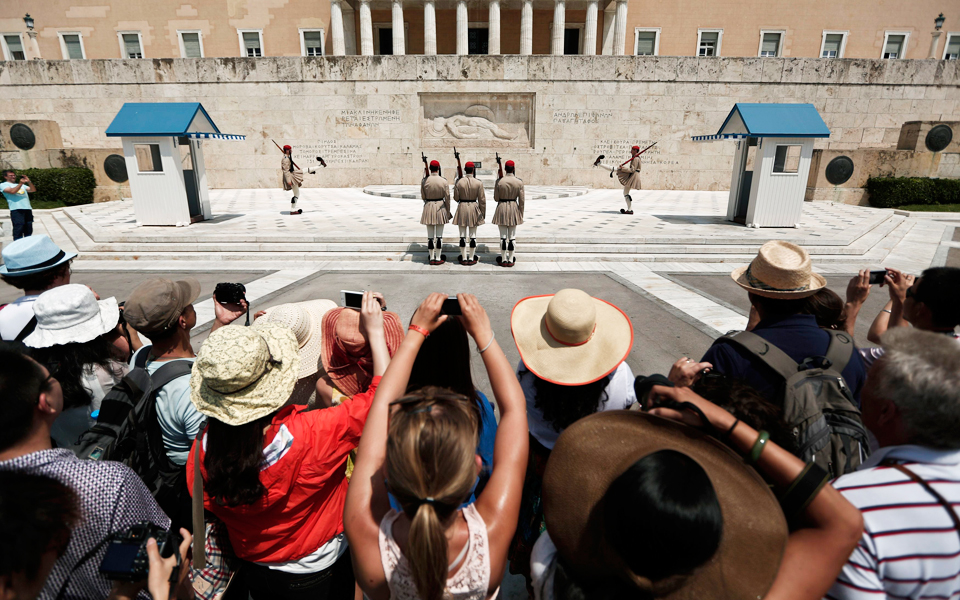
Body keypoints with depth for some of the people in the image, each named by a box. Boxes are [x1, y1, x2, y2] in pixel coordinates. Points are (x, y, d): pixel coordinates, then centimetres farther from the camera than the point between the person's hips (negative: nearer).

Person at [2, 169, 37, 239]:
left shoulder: (22, 185, 27)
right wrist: (20, 183, -10)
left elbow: (33, 190, 15)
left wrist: (29, 182, 1)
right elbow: (12, 191, -9)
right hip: (17, 210, -5)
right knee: (18, 230, -12)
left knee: (28, 232, 4)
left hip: (28, 209, 5)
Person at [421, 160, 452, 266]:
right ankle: (438, 258, 9)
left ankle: (432, 258, 12)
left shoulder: (424, 181, -5)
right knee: (439, 235, 6)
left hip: (428, 207, 1)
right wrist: (448, 212, 6)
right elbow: (447, 198, -3)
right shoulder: (444, 181, -6)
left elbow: (423, 197, 3)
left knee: (430, 235, 7)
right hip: (440, 207, -1)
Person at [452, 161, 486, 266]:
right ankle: (471, 258, 11)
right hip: (474, 209, 0)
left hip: (462, 208, 0)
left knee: (462, 235, 6)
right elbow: (482, 199, -4)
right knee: (473, 235, 7)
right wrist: (483, 213, 5)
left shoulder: (459, 182, -5)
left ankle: (464, 259, 10)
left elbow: (456, 198, 0)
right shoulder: (478, 183, -6)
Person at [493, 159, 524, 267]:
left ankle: (504, 260, 9)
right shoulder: (519, 182, -5)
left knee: (503, 236, 5)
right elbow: (521, 200, -3)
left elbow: (496, 198, -2)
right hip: (514, 209, 1)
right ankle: (510, 260, 12)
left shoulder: (499, 181, -8)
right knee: (512, 236, 8)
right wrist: (521, 214, 5)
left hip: (502, 209, -1)